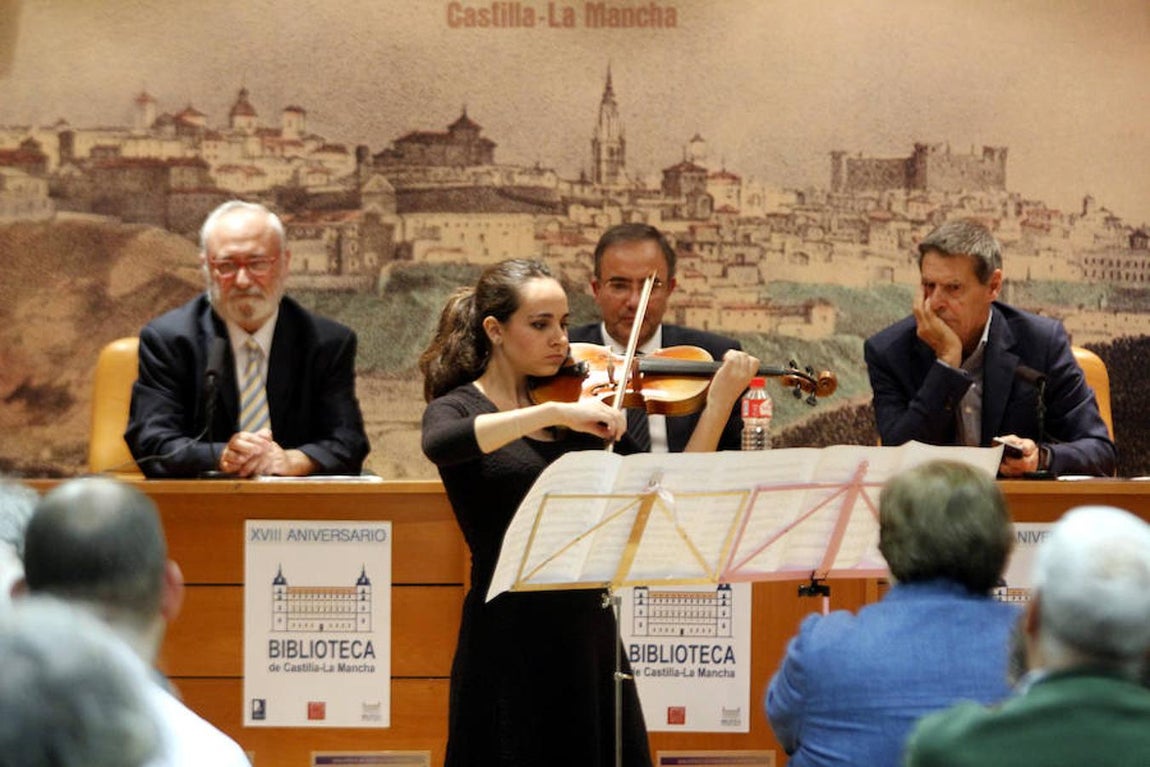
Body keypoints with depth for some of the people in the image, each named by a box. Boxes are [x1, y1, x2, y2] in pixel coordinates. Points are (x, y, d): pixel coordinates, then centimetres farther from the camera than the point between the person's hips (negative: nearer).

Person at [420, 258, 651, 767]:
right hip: (509, 642, -5)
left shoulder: (576, 409, 10)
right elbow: (440, 446, -29)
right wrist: (555, 412, -32)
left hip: (589, 632, 5)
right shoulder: (457, 408, -3)